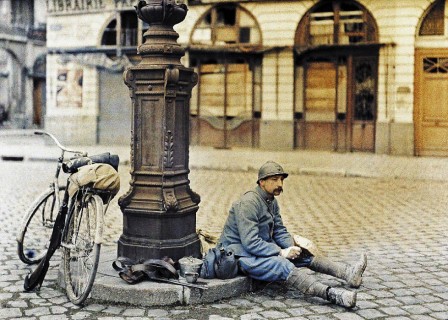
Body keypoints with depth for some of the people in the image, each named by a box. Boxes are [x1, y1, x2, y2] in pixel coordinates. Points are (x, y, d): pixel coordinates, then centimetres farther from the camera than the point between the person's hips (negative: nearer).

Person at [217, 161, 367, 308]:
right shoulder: (248, 203, -21)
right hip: (240, 254, -10)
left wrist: (292, 247, -7)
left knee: (304, 255, 0)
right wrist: (281, 252, -23)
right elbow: (250, 243, -27)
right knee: (284, 266, -30)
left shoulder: (272, 202, 9)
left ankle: (348, 273, -5)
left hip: (262, 248, 10)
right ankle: (332, 295, -44)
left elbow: (280, 231, 13)